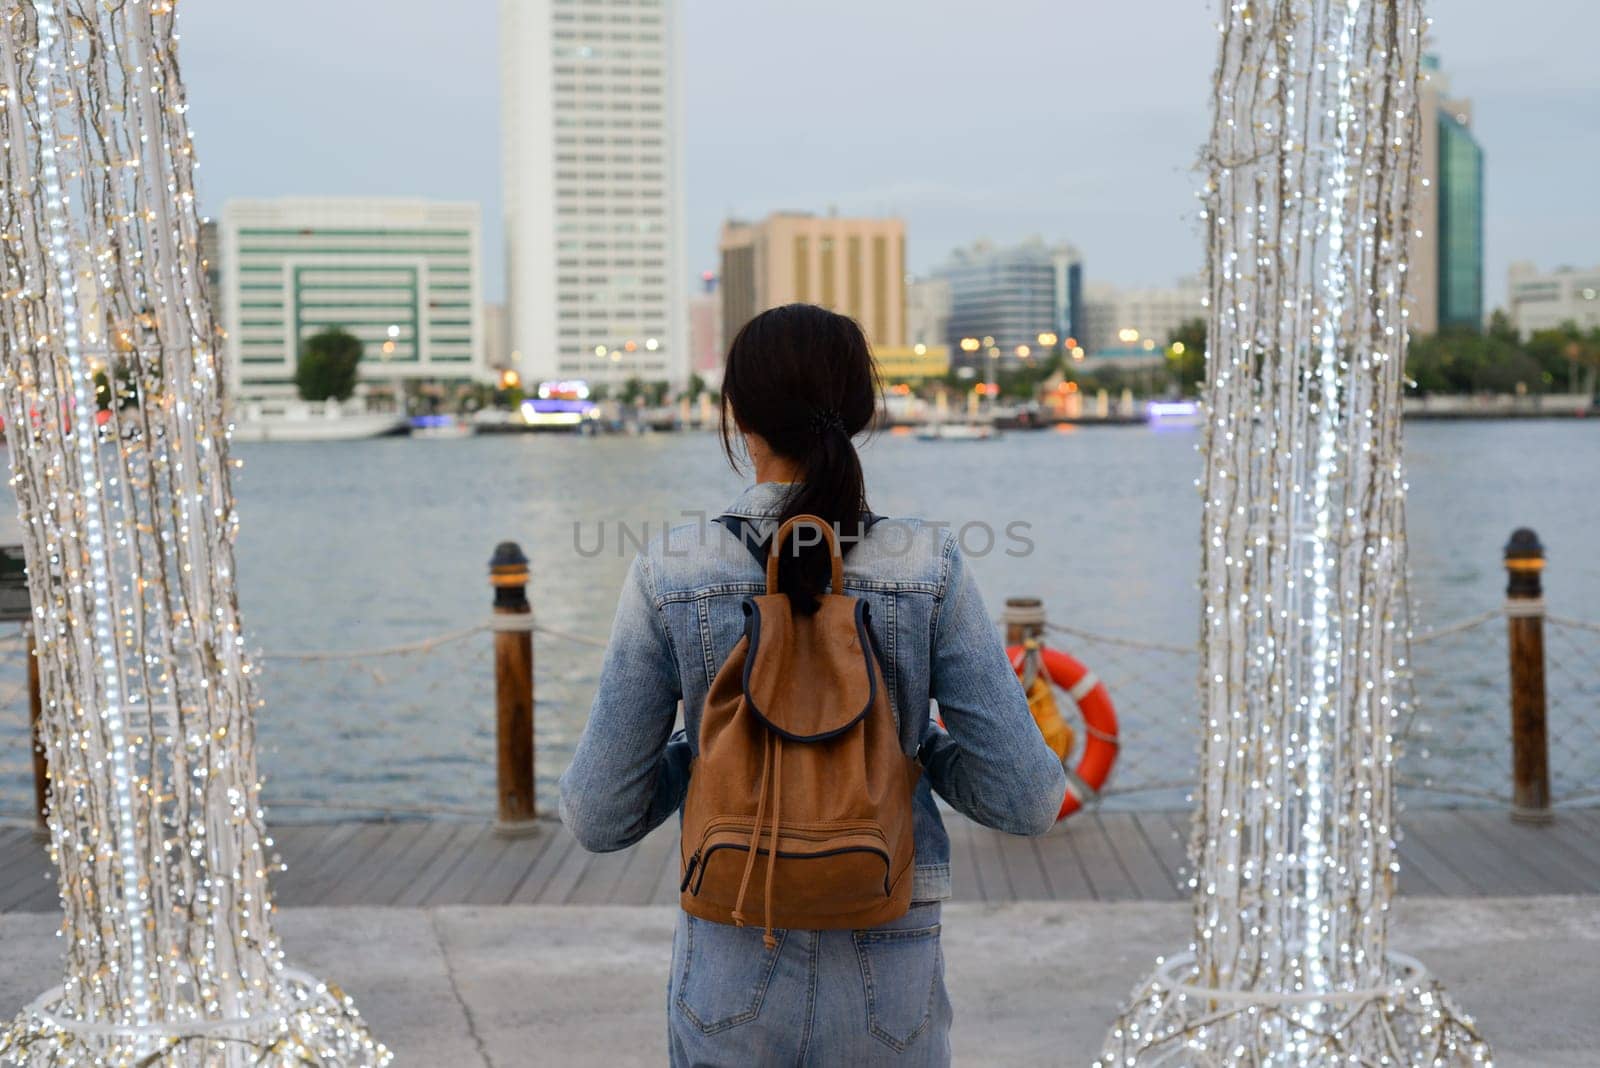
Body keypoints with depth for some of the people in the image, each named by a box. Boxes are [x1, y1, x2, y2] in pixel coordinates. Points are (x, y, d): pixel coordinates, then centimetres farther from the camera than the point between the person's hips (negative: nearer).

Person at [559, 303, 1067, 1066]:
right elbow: (1026, 798, -10)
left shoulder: (669, 576, -10)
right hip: (888, 990, 0)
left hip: (736, 981, 0)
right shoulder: (928, 569, -10)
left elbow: (601, 816, -6)